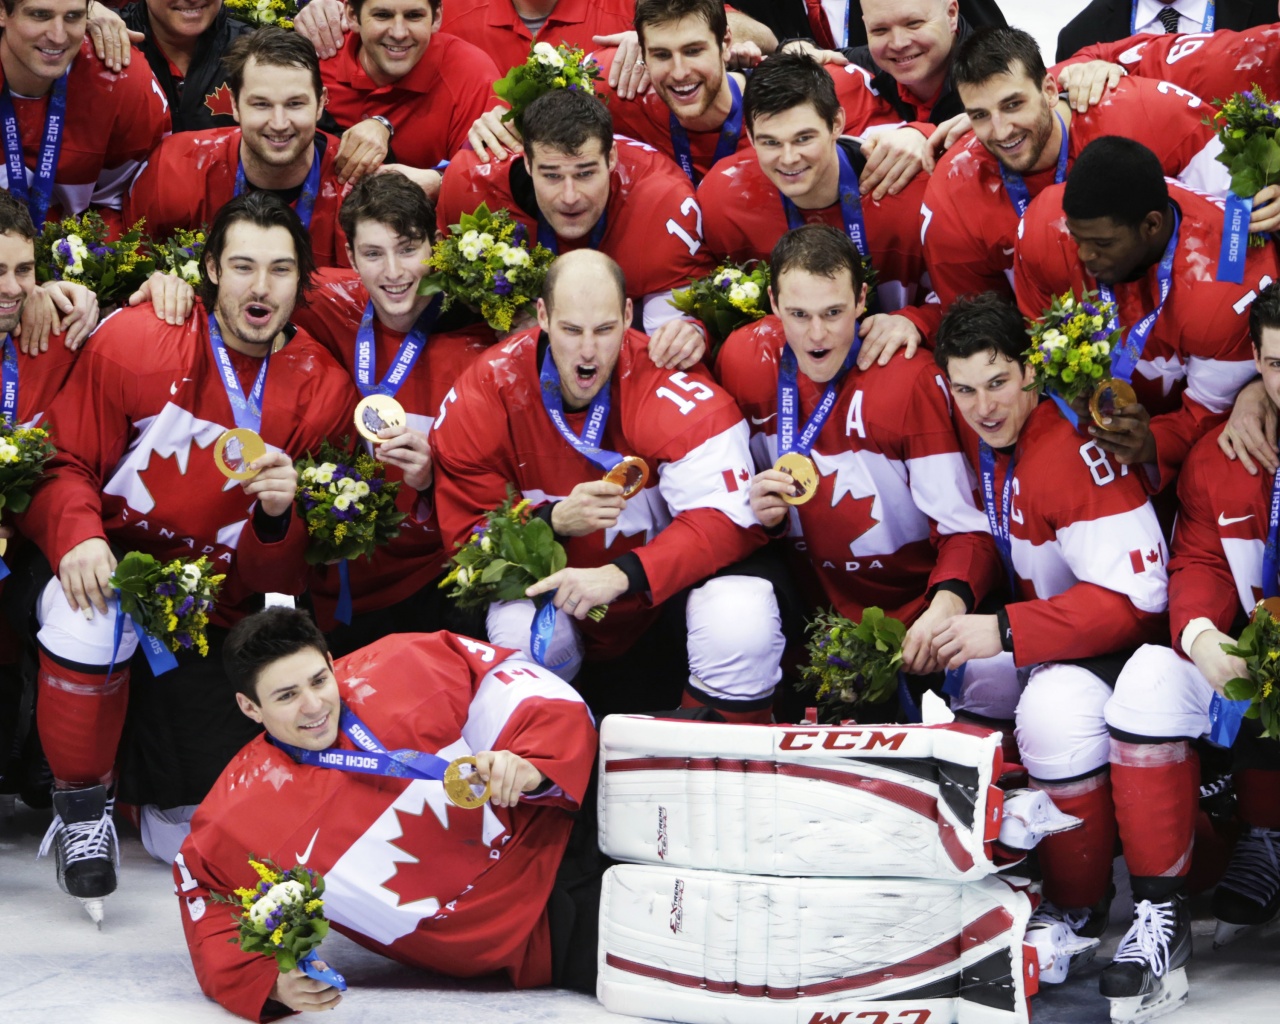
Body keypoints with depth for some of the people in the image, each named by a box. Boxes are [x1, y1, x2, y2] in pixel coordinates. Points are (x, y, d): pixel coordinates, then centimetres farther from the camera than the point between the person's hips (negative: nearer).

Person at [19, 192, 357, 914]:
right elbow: (65, 465, -1)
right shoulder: (134, 342, -7)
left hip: (213, 610, 2)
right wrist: (78, 535, -22)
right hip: (110, 570, -2)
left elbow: (280, 578, 0)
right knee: (87, 615, -40)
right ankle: (82, 803, -12)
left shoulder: (324, 389, -2)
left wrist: (278, 518, -23)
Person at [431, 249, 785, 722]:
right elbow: (468, 535, -9)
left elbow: (727, 518, -27)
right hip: (553, 577, 2)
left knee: (742, 628, -30)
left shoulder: (666, 383, -24)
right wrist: (554, 521, -29)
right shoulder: (490, 390, -15)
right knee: (522, 635, -30)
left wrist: (622, 575, -38)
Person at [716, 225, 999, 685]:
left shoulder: (909, 379, -14)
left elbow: (965, 527, -16)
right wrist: (761, 512, -15)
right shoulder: (745, 358, -4)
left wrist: (947, 604, -36)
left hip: (915, 604, -3)